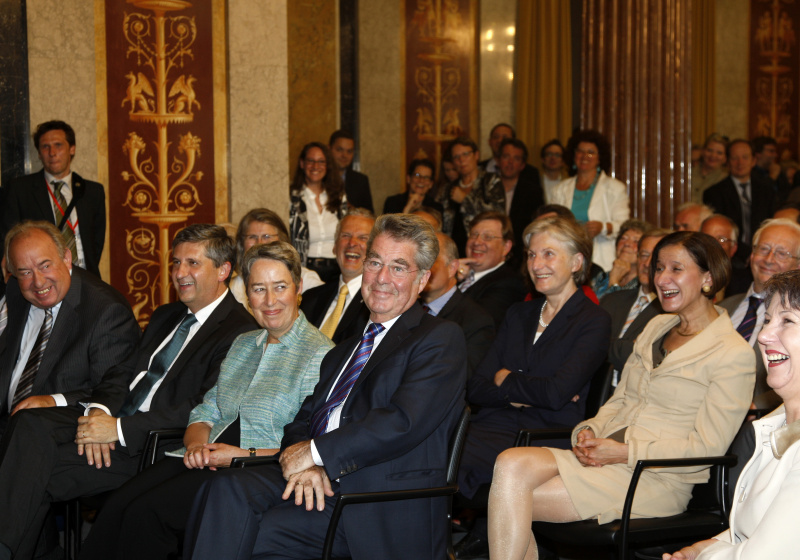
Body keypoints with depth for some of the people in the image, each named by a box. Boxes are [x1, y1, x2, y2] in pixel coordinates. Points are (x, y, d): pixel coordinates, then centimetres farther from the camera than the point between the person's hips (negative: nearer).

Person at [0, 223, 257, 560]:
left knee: (35, 473, -23)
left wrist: (120, 429, -19)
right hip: (112, 419, 8)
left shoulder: (241, 333, -7)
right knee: (30, 424, -19)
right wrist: (100, 410, -8)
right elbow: (123, 371, 15)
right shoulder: (165, 316, 23)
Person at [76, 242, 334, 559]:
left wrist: (243, 455, -16)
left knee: (146, 512, -27)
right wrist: (196, 443, -4)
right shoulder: (243, 344, 21)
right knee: (117, 506, -20)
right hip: (203, 461, 7)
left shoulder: (320, 354, -4)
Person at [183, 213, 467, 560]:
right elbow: (303, 419, 20)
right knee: (226, 489, -23)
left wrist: (315, 453, -8)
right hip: (319, 481, 7)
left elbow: (404, 422, -12)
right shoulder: (343, 352, 29)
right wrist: (305, 465, -5)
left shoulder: (441, 339, 4)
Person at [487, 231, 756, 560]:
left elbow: (707, 447, -10)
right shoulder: (656, 327, 19)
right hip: (608, 456, 7)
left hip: (658, 480, -7)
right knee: (512, 464, -23)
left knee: (512, 498, -24)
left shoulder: (733, 355, -5)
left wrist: (625, 452, -16)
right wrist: (589, 431, -1)